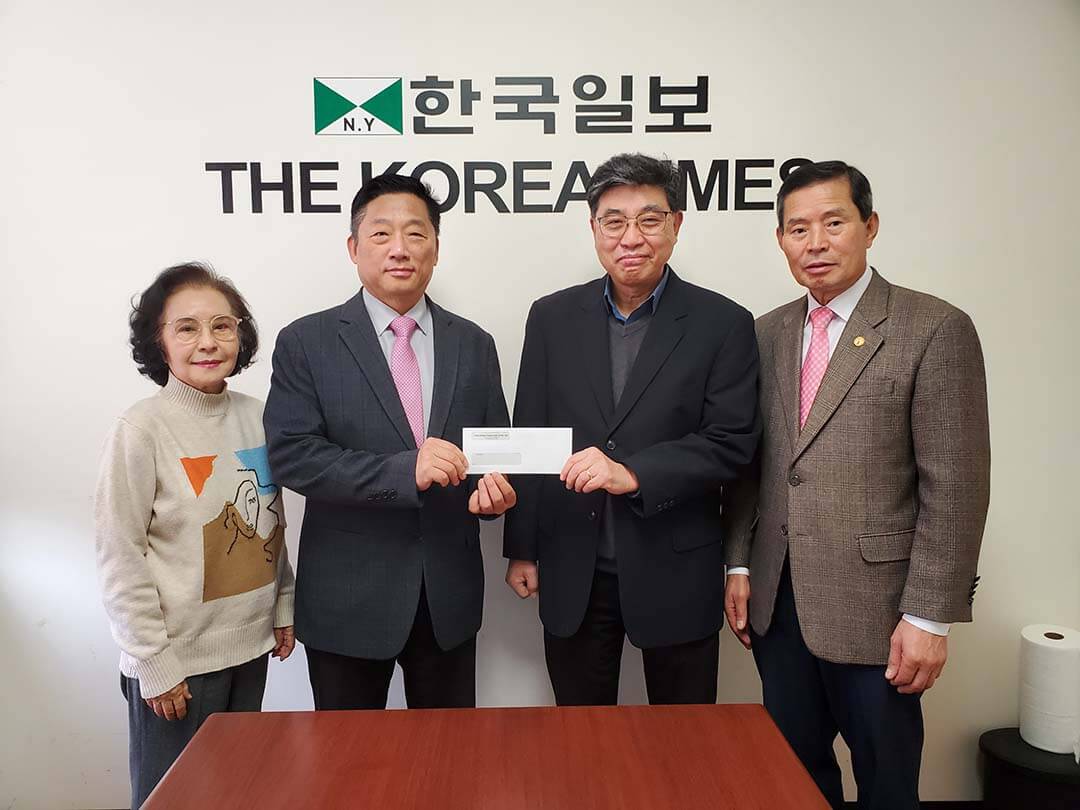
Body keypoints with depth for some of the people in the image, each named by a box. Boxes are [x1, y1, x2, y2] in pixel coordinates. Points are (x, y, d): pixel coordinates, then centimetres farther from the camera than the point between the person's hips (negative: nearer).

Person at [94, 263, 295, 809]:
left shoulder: (255, 416, 0)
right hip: (177, 660, -4)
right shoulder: (142, 429, -14)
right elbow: (119, 557, -13)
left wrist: (283, 608, 10)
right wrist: (153, 665, -12)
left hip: (250, 645, 5)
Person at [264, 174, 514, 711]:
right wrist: (405, 470, -26)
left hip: (450, 594, 3)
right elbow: (290, 455, -15)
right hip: (348, 598, -2)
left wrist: (495, 487, -13)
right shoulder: (306, 342, -5)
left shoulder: (473, 344, 4)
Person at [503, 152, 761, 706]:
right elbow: (528, 440, 5)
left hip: (675, 573, -1)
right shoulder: (552, 318, 2)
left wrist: (633, 473, -23)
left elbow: (732, 444, -9)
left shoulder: (723, 324, -5)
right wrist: (522, 548, 5)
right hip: (572, 574, 2)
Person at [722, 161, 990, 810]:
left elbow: (955, 487, -11)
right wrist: (740, 566, 7)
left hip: (873, 606, -4)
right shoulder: (768, 334, 7)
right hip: (777, 602, 5)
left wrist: (929, 616, -12)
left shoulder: (936, 330, -9)